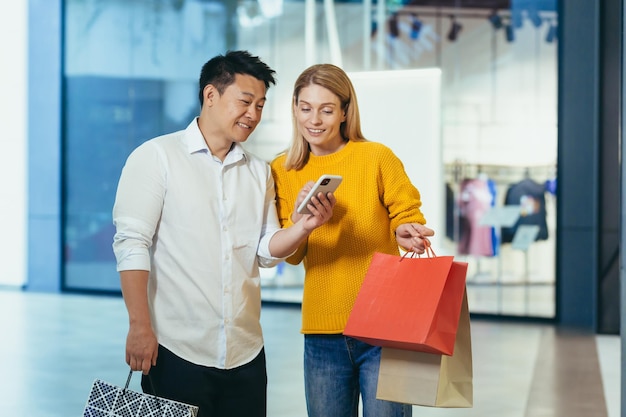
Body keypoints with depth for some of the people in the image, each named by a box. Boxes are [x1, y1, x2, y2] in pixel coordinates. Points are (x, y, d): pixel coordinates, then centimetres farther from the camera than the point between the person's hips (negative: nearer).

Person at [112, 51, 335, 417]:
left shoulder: (260, 172, 15)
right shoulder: (156, 157, -3)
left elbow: (267, 250, 11)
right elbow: (131, 244, -9)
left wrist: (304, 227, -9)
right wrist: (140, 327, -16)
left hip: (246, 353, 5)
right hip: (177, 350, -5)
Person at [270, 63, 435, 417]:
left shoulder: (377, 157, -5)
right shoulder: (283, 171, 5)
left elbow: (408, 216, 0)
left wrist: (405, 233, -22)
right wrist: (298, 219, -16)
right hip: (322, 332, 3)